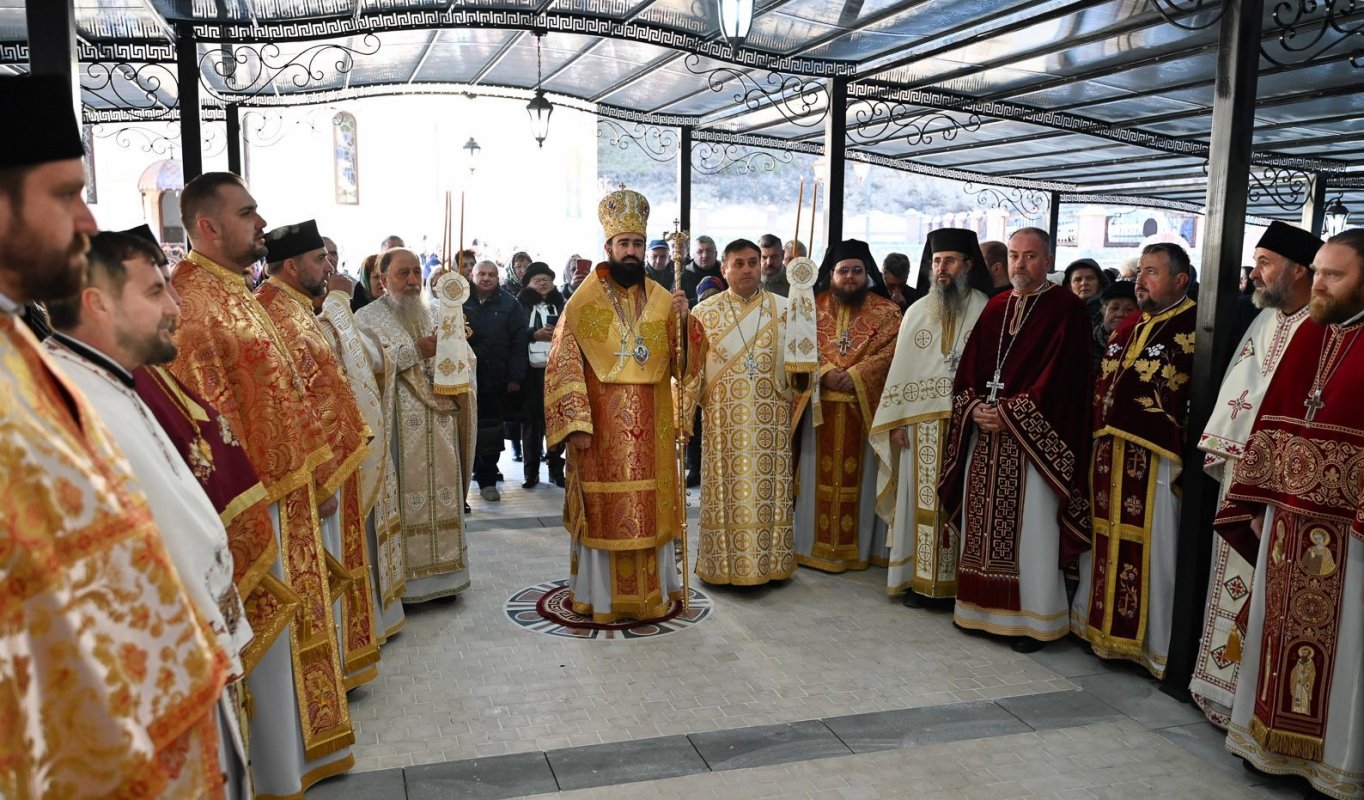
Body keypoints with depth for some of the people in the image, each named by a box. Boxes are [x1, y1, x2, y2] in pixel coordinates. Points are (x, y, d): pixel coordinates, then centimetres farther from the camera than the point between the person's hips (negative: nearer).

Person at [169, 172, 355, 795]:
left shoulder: (236, 293, 13)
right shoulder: (189, 300, -19)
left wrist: (312, 475, 17)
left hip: (285, 486, 10)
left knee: (293, 621, 20)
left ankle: (298, 748, 37)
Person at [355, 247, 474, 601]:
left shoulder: (432, 315, 17)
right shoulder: (369, 317, 0)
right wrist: (417, 350, -16)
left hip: (440, 425, 5)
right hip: (400, 428, -5)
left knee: (441, 498, 7)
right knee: (406, 500, -3)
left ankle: (442, 567, 16)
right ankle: (405, 577, 6)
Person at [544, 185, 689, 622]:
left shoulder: (661, 299, 7)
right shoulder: (583, 302, -3)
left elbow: (680, 362, 4)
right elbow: (563, 367, -6)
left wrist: (682, 320, -12)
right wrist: (576, 422, -13)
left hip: (649, 427, 3)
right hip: (602, 427, -3)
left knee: (649, 508, 9)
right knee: (603, 509, 4)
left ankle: (652, 590, 24)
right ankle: (600, 595, 17)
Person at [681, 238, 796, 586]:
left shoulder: (784, 309, 6)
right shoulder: (705, 312, 3)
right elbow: (690, 367, 2)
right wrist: (683, 413, -5)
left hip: (772, 419, 1)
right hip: (724, 419, -1)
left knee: (769, 490, 4)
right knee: (726, 493, 2)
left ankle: (770, 561, 16)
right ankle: (724, 564, 13)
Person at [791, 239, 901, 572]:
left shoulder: (886, 311, 5)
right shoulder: (812, 307, 9)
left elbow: (889, 351, -6)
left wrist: (855, 376, -17)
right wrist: (826, 372, -16)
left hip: (864, 406, -1)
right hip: (819, 406, 1)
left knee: (859, 477, 3)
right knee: (819, 476, 5)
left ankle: (859, 547, 13)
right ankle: (816, 545, 14)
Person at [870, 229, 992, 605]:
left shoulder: (984, 310, 0)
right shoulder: (916, 311, 9)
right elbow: (901, 368, 8)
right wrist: (895, 421, 3)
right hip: (921, 423, 2)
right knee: (921, 499, 6)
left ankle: (959, 579, 13)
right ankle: (918, 576, 14)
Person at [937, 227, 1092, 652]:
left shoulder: (1067, 309, -4)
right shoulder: (994, 307, 14)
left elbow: (1058, 376, -13)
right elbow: (969, 367, 10)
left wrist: (1008, 414, -16)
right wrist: (974, 406, -8)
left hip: (1033, 439, -6)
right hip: (984, 435, 6)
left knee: (1030, 530, -2)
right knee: (983, 523, 10)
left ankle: (1033, 617, 9)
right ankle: (983, 606, 22)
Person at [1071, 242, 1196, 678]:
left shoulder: (1193, 327, -8)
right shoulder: (1128, 326, 16)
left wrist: (1185, 453, -18)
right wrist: (1097, 444, 13)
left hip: (1154, 460, -7)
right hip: (1108, 455, 7)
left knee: (1149, 553, 0)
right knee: (1104, 543, 15)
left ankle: (1154, 644, 13)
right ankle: (1100, 624, 28)